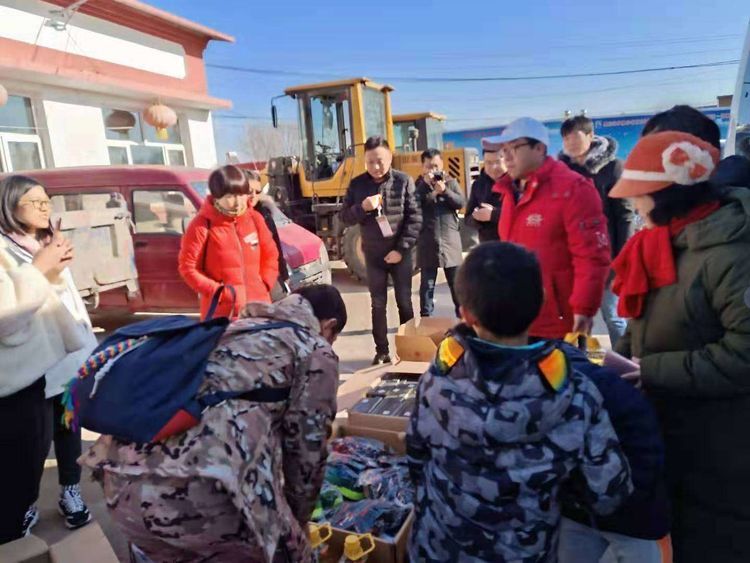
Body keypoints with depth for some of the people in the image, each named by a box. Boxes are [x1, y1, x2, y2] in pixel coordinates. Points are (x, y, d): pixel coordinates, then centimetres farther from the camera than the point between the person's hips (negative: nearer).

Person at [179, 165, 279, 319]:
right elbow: (188, 267, -6)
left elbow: (270, 255, 14)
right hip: (221, 312, -4)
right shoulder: (202, 225, -8)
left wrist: (265, 285, 3)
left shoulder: (255, 219, 5)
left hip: (258, 306, 5)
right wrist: (217, 291, -13)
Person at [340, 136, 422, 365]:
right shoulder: (357, 184, -1)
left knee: (404, 302, 8)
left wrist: (402, 249, -15)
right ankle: (382, 351, 20)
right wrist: (362, 207, -20)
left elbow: (415, 218, -9)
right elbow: (345, 218, -1)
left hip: (400, 254, -1)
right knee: (378, 304, 8)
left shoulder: (404, 181, -6)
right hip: (373, 255, 2)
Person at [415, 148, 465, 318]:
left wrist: (444, 191, -19)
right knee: (427, 284, 6)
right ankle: (426, 318, 16)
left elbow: (460, 203, -6)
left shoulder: (451, 182, 7)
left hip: (450, 241, 1)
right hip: (428, 242, -1)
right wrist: (425, 184, -15)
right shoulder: (419, 185, 4)